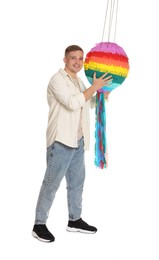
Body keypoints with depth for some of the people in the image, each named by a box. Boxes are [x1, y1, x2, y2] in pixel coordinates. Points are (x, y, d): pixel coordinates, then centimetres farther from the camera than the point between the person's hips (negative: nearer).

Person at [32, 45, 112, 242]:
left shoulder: (78, 82, 16)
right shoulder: (57, 80, -10)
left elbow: (88, 104, 28)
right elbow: (73, 103, -22)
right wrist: (94, 87, -14)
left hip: (78, 141, 9)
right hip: (61, 141, -9)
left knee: (77, 181, 15)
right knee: (51, 183, -4)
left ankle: (74, 220, 28)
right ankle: (39, 225, 4)